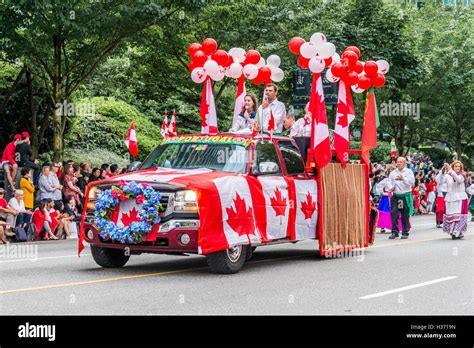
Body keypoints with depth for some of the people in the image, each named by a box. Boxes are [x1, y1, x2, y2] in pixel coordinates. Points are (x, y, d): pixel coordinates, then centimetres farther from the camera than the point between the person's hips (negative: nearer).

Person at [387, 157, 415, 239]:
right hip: (395, 196, 3)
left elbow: (412, 181, -11)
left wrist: (403, 179, -25)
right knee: (394, 214, -7)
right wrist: (390, 188, -12)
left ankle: (405, 233, 12)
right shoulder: (393, 173, 13)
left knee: (405, 216, 2)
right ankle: (394, 232, 1)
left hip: (406, 196, -3)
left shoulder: (408, 172, 3)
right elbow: (389, 182, 10)